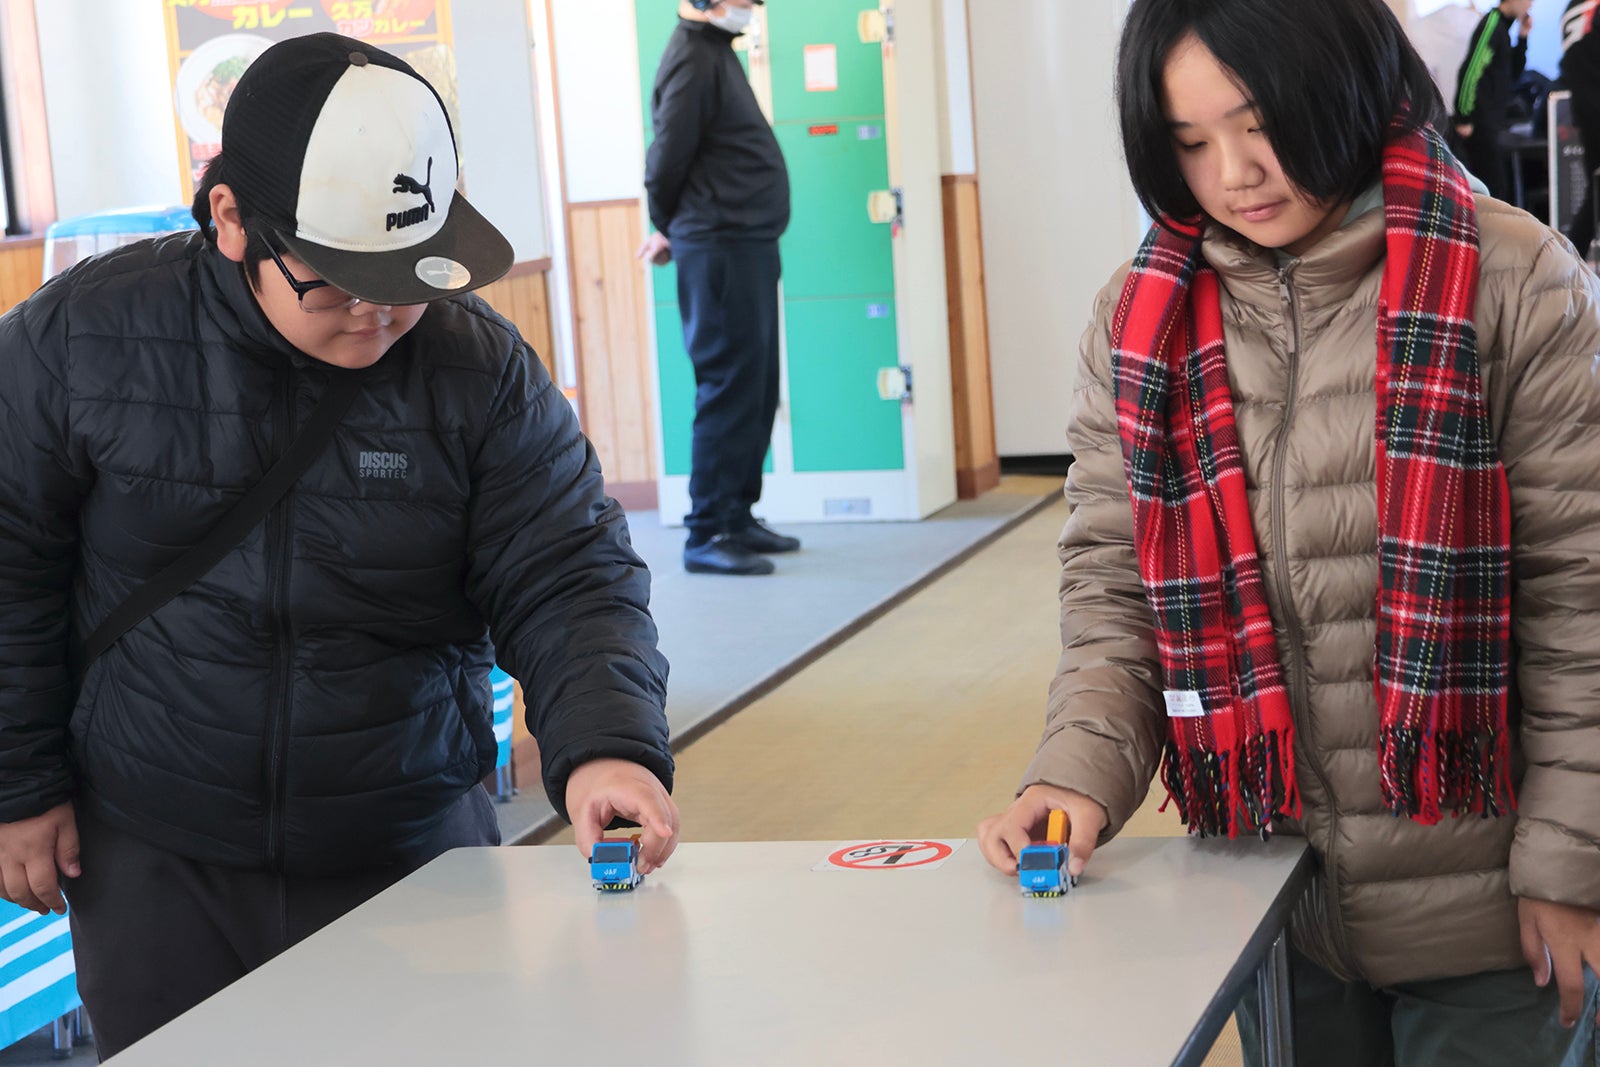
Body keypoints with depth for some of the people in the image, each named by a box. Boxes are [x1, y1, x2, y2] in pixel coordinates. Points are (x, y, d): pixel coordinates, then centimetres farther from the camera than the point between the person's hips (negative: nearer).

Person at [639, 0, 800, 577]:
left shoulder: (716, 52, 17)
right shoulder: (691, 60, -14)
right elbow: (668, 159, -13)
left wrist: (672, 229, 16)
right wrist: (669, 228, 3)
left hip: (748, 247, 10)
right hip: (719, 249, -10)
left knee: (757, 391, 13)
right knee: (729, 389, -8)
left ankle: (738, 517, 21)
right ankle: (707, 535, -4)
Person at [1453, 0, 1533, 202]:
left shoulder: (1502, 26, 16)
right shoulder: (1491, 25, -13)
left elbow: (1513, 74, 20)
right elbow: (1470, 72, -20)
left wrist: (1522, 37, 9)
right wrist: (1464, 119, -20)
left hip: (1494, 123, 10)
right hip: (1481, 124, -10)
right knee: (1493, 187, -11)